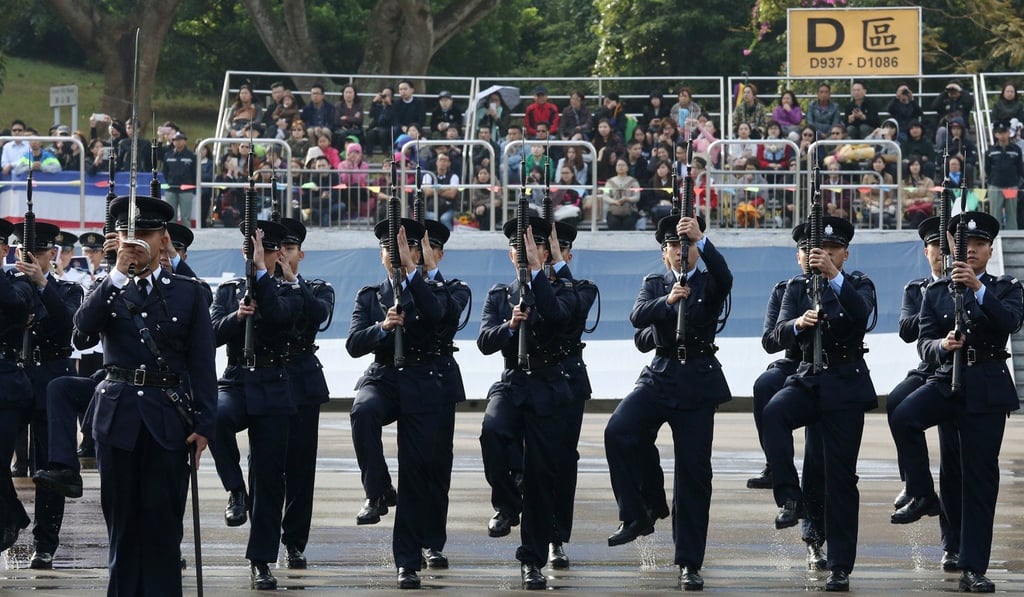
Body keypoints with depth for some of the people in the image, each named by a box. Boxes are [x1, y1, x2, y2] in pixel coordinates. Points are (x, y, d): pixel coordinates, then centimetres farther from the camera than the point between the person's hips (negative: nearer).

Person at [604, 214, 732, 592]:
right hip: (659, 377, 2)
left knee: (693, 471, -2)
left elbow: (725, 276, -18)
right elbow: (638, 317, -5)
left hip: (698, 383, -1)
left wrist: (701, 239, -32)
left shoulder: (709, 284, 7)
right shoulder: (654, 284, 14)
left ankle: (690, 563, 4)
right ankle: (640, 513, -11)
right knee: (618, 432, -26)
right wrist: (668, 300, -22)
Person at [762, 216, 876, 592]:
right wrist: (798, 323, -29)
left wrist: (834, 275, -35)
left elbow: (862, 313, -21)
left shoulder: (858, 285, 4)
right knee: (772, 414, -33)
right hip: (808, 380, 2)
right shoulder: (797, 287, 9)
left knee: (841, 477, -2)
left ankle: (840, 567, 3)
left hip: (846, 387, -2)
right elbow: (779, 334, -5)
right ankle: (791, 498, -27)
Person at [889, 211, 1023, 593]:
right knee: (902, 417, -30)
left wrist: (978, 288, -27)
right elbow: (924, 345, 2)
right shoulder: (935, 293, 10)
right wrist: (943, 345, -21)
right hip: (946, 382, 1)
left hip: (987, 390, -1)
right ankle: (923, 496, -13)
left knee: (980, 478, -2)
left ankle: (973, 569, 3)